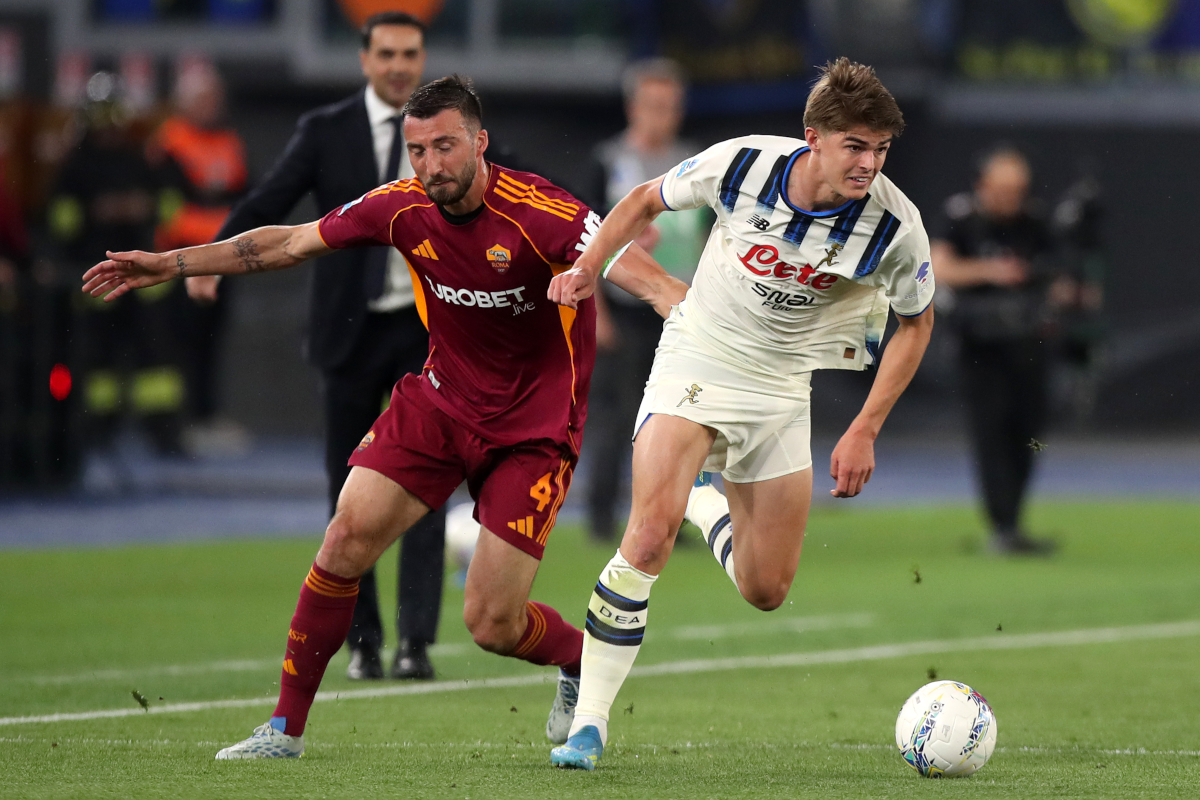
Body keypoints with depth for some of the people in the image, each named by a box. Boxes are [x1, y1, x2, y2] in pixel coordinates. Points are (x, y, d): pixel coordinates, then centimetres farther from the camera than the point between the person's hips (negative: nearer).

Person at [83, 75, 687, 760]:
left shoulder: (539, 213, -24)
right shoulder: (404, 207, -8)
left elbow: (622, 261, -39)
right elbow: (292, 243, 5)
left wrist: (673, 298, -62)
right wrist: (171, 263, 6)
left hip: (535, 424, -5)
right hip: (441, 401, 5)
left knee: (492, 624, -8)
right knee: (349, 535, -12)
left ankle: (583, 658, 28)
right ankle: (286, 726, 0)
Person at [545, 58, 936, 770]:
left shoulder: (896, 224, -19)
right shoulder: (741, 164, -20)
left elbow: (917, 322, 0)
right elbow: (648, 200, 1)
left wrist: (865, 432, -5)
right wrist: (591, 265, -13)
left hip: (780, 391, 2)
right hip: (695, 360, -2)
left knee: (766, 591, 6)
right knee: (651, 531, -26)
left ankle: (706, 501, 40)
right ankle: (589, 721, -18)